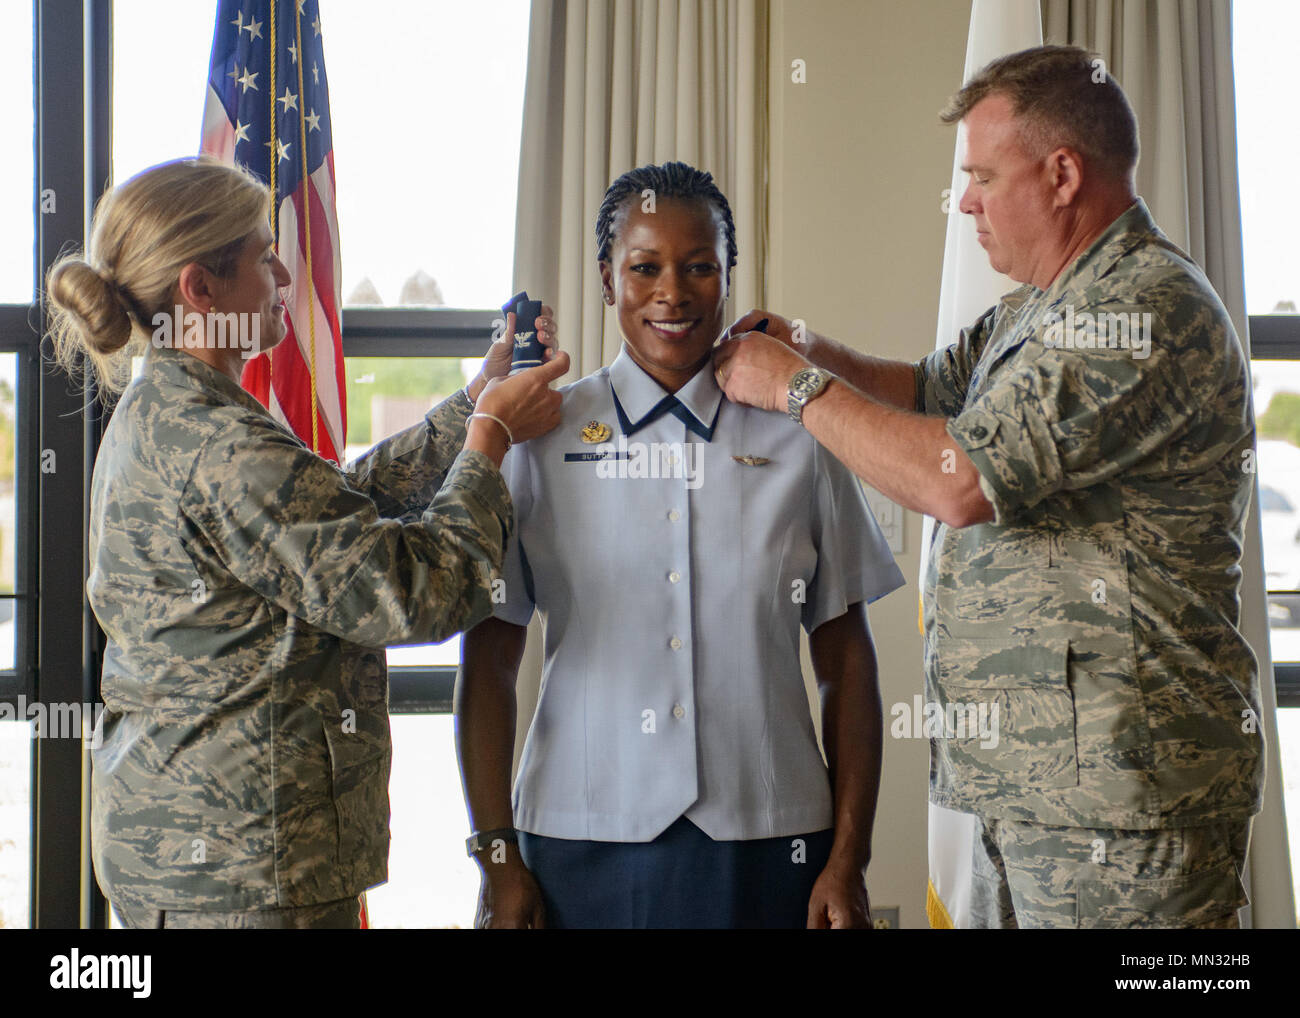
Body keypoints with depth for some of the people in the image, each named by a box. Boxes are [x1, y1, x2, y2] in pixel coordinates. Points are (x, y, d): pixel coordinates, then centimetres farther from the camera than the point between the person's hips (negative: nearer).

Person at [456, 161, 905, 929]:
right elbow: (490, 660, 2)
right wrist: (497, 857, -2)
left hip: (766, 848, 1)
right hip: (580, 845, 0)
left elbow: (846, 664, 4)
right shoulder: (538, 441, 1)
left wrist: (848, 861, 0)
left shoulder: (798, 442, 3)